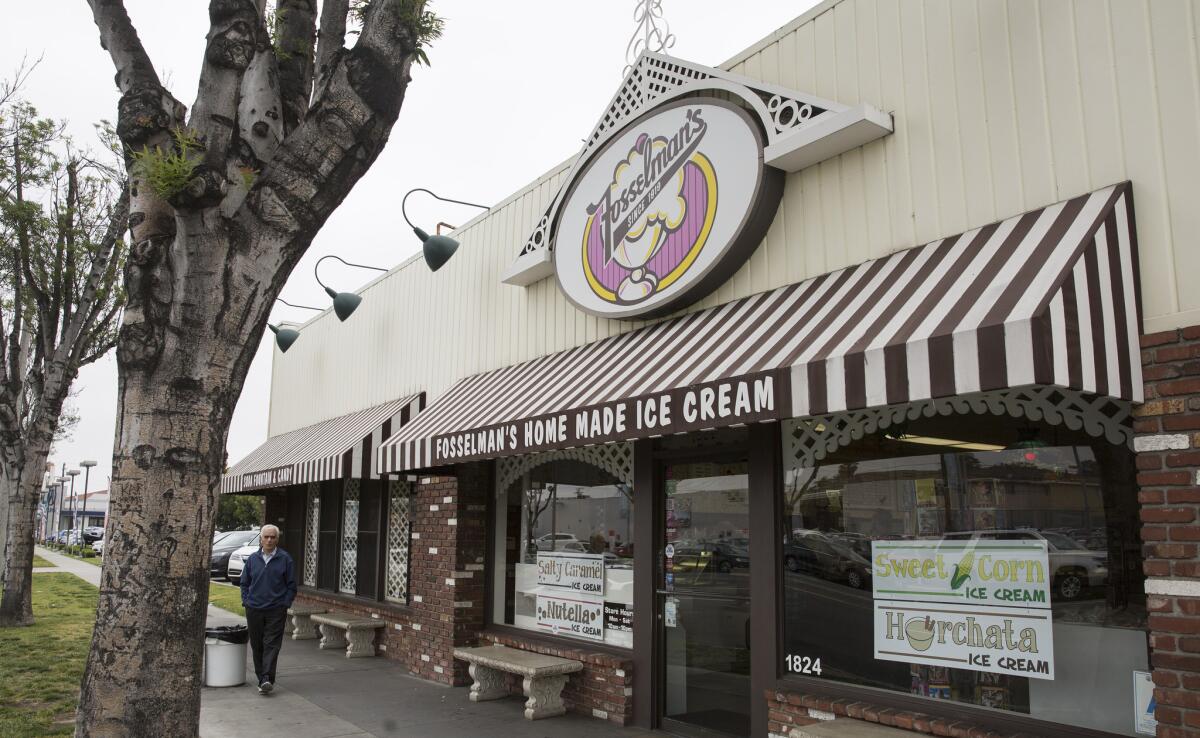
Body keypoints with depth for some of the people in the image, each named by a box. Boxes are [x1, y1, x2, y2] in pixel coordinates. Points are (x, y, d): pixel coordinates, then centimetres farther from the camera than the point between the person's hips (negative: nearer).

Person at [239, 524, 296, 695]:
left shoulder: (285, 559, -1)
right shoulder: (252, 559, 7)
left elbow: (291, 585, 2)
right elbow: (244, 583, 16)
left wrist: (285, 604, -5)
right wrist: (246, 602, 5)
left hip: (276, 610, -3)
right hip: (254, 610, 3)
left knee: (271, 645, -9)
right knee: (257, 646, 8)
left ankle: (267, 679, -12)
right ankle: (261, 679, 18)